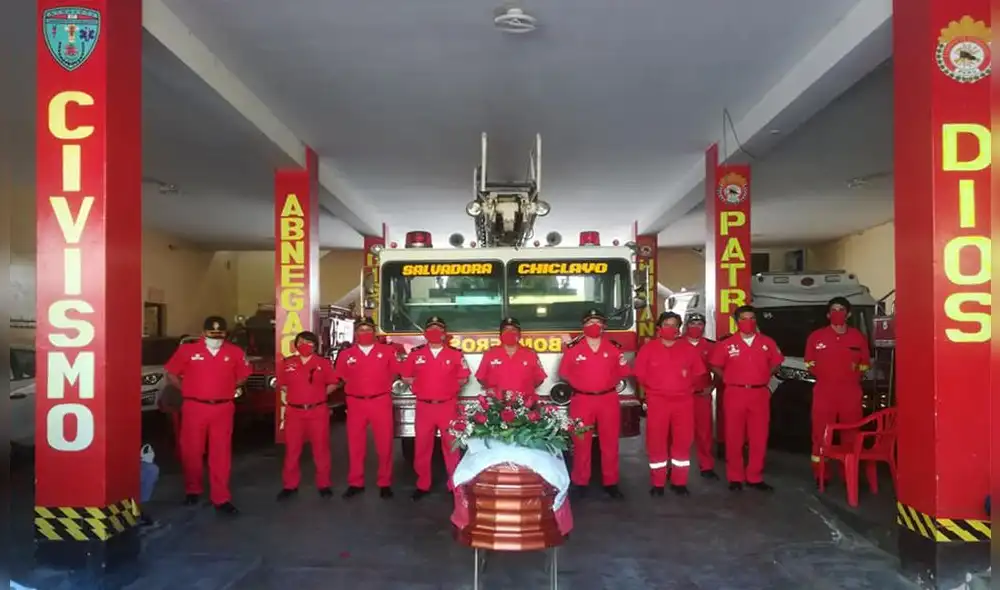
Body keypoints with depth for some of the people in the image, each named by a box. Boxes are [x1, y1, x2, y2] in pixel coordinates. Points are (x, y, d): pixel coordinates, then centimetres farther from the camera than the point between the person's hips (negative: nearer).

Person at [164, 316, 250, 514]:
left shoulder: (234, 352, 2)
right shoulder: (187, 350, -3)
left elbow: (242, 375, 15)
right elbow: (171, 374, 6)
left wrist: (227, 390, 8)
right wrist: (186, 389, 2)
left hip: (222, 410, 1)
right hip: (194, 408, -1)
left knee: (221, 454, 2)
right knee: (191, 451, 10)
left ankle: (221, 499, 8)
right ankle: (192, 490, 31)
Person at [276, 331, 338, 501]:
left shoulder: (324, 363, 1)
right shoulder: (287, 363, 4)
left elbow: (332, 384, 7)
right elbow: (281, 385, 14)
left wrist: (318, 395, -1)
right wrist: (295, 394, 3)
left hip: (318, 412, -1)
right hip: (294, 412, 1)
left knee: (321, 448, 4)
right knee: (292, 449, 5)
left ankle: (324, 484, 14)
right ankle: (290, 485, 15)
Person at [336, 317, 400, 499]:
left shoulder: (387, 351, 2)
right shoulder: (346, 354, 4)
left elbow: (394, 373, 10)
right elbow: (342, 377, 14)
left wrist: (381, 388, 7)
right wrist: (357, 387, 9)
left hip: (381, 402, -1)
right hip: (356, 403, 1)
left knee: (384, 444, 2)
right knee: (355, 445, 7)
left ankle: (385, 483, 12)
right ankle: (355, 483, 16)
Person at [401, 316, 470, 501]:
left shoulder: (455, 354, 1)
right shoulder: (415, 354, 4)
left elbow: (463, 378, 7)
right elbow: (406, 376, 12)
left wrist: (448, 387, 3)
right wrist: (420, 385, 5)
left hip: (448, 406, -1)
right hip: (424, 406, 1)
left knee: (451, 446, 4)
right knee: (422, 447, 7)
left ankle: (455, 485, 13)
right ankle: (423, 485, 18)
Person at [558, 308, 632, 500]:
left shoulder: (614, 347, 3)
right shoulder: (574, 348, -2)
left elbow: (622, 373, 8)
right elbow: (564, 372, 5)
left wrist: (623, 364, -7)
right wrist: (578, 382, 1)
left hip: (608, 399, 2)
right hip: (582, 400, -1)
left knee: (610, 442, 7)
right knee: (581, 443, 5)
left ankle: (611, 483, 17)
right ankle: (580, 482, 15)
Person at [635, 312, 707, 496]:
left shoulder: (688, 349, 5)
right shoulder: (648, 348, -1)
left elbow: (698, 373, 12)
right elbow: (640, 374, 3)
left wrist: (685, 385, 5)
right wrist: (653, 388, 7)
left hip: (683, 401, 2)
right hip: (657, 401, -2)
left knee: (683, 441, 5)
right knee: (656, 442, 0)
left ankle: (679, 482, 16)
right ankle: (657, 483, 9)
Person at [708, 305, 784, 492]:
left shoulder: (767, 343, 5)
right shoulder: (727, 344, -2)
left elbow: (776, 363, 17)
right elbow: (716, 366, 7)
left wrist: (763, 378, 6)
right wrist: (731, 380, 2)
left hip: (760, 395, 2)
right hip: (735, 394, -2)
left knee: (759, 438, 5)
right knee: (734, 438, 3)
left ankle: (755, 477, 16)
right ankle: (735, 478, 12)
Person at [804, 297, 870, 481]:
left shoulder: (858, 337, 9)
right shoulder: (816, 337, 6)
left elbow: (866, 363, 18)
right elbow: (809, 363, 14)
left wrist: (856, 373, 3)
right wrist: (821, 374, 2)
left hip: (851, 392, 1)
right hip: (824, 392, -1)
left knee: (852, 435, 4)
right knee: (821, 434, -2)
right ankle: (821, 475, 5)